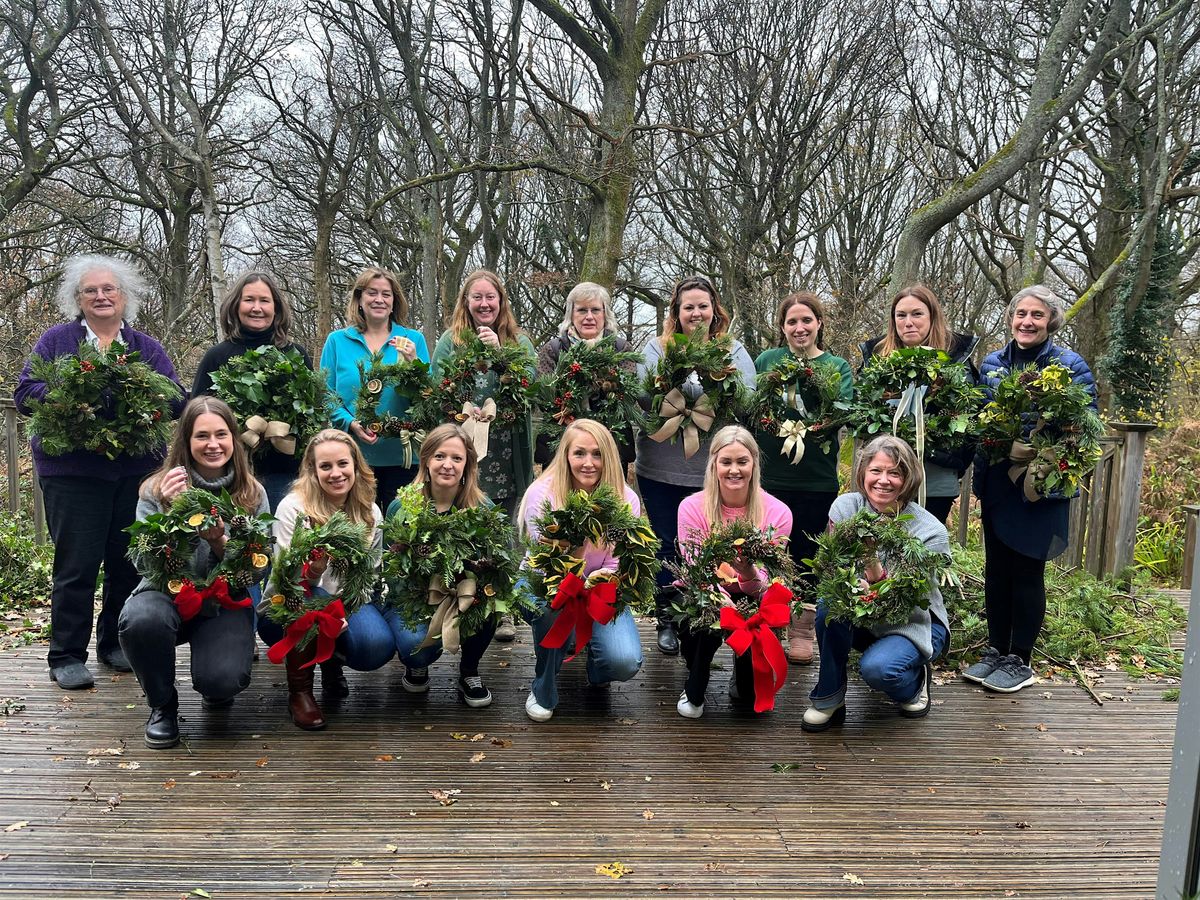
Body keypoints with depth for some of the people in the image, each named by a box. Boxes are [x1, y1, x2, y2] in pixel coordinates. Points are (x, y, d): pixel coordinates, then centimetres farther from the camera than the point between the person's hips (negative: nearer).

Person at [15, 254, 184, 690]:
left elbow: (177, 401, 5)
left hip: (137, 470, 3)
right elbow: (25, 393, 1)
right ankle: (66, 657, 8)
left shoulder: (147, 347, 14)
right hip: (73, 470, -2)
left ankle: (117, 643, 23)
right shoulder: (57, 340, 8)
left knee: (130, 562, 7)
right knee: (76, 565, -4)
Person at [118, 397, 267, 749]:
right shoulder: (156, 490, -6)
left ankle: (216, 685, 16)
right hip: (168, 594, 0)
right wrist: (171, 514, -27)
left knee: (221, 680, -27)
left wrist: (219, 540, -23)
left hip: (225, 604, 0)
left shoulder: (253, 495, -3)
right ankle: (163, 705, -4)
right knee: (140, 620, -35)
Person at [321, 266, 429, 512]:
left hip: (402, 456, 0)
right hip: (353, 456, 0)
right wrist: (350, 423, -13)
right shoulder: (337, 341, 7)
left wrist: (413, 364, -14)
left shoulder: (413, 340, 7)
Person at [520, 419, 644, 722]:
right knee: (553, 601, -38)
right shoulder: (542, 494, -18)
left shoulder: (626, 499, -12)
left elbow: (617, 567, -9)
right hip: (544, 584, -1)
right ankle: (543, 691, -10)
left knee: (626, 663, -24)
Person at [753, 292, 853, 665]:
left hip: (817, 479, 0)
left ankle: (802, 629, 22)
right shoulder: (767, 360, 6)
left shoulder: (837, 366, 6)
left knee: (807, 551, 8)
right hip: (771, 473, 0)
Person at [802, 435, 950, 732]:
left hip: (915, 624, -3)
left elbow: (907, 601, -21)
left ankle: (915, 680, 6)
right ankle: (828, 699, -13)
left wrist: (876, 572, -41)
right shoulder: (845, 506, -11)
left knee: (876, 667, -32)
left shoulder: (930, 531, -20)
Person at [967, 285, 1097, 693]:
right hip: (996, 485, 5)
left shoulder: (1071, 366, -6)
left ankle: (1020, 660, 16)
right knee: (996, 570, 11)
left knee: (1027, 572, 3)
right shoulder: (992, 363, 7)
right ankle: (996, 650, 24)